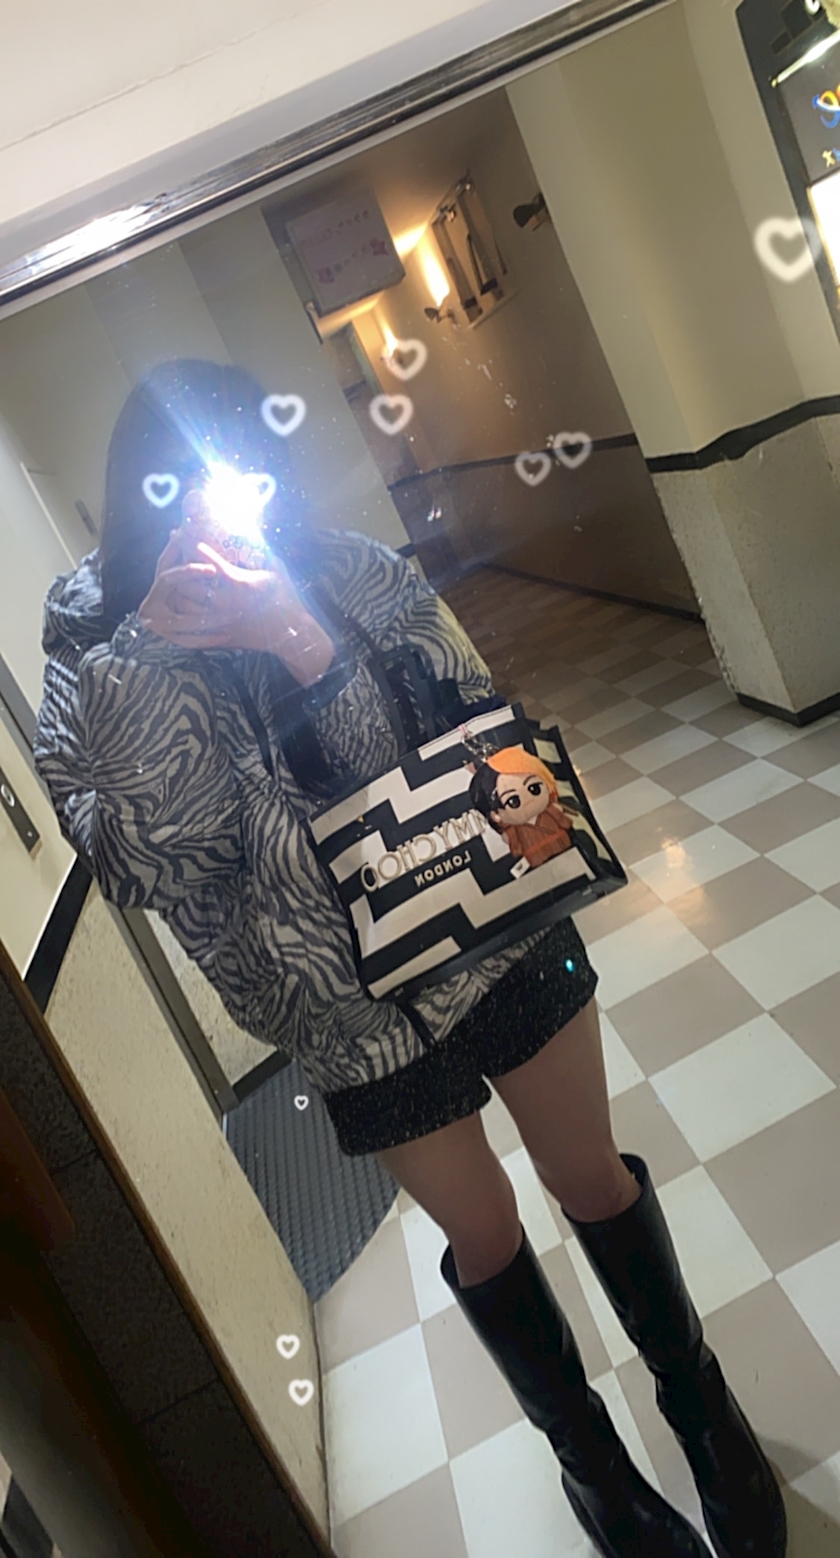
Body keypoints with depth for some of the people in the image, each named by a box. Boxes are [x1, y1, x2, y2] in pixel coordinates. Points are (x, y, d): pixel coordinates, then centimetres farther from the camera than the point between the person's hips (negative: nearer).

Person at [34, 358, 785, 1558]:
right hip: (358, 1016, 0)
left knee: (591, 1178, 18)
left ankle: (696, 1393, 49)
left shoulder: (353, 574, -9)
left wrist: (298, 638, -29)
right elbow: (154, 869, -19)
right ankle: (590, 1456, 49)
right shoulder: (111, 670, -9)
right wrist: (154, 646, -26)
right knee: (485, 1240, 18)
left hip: (497, 932, 1)